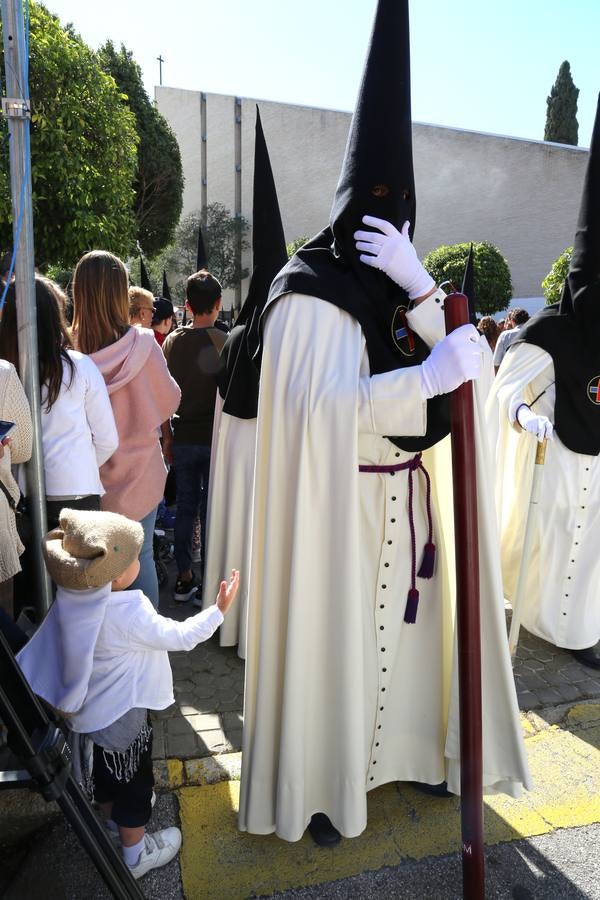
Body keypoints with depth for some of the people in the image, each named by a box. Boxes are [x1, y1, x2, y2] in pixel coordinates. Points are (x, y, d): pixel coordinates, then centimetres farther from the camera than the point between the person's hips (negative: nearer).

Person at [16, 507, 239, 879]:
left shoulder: (70, 601, -13)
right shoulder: (130, 614, -34)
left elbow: (46, 655, 0)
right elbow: (180, 637, -25)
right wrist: (219, 610, -16)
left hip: (86, 714, 7)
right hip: (123, 718, -7)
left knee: (105, 776, 30)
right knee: (133, 783, 17)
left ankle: (115, 824, 54)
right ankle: (135, 854, 37)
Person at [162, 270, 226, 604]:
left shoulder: (172, 341, 3)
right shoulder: (224, 342, -9)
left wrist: (167, 436, 14)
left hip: (183, 438, 4)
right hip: (215, 439, -4)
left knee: (185, 506, 13)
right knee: (212, 510, 4)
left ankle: (184, 577, 21)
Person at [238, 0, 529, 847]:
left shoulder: (401, 284, 10)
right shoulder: (310, 289, -12)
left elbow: (461, 362, -2)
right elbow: (322, 407, -25)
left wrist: (417, 285, -15)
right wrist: (430, 374, -25)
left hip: (411, 500, 7)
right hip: (342, 506, -6)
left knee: (408, 626, 17)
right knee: (336, 638, 6)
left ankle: (407, 748, 39)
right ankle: (319, 786, 27)